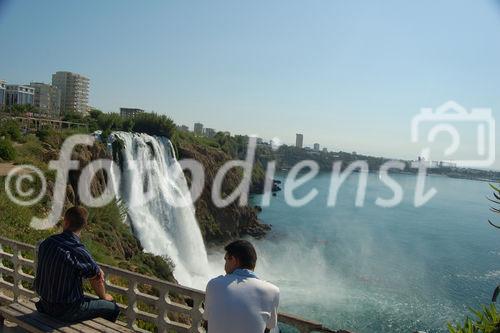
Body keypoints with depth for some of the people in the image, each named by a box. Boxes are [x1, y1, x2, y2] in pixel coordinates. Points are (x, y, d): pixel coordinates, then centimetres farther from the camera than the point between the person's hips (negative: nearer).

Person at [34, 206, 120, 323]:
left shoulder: (46, 243, -6)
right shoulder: (78, 251, -28)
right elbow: (97, 280, -10)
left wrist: (96, 270, 1)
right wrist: (104, 296, 11)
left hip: (45, 304, 8)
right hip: (66, 311, -7)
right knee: (113, 308, 5)